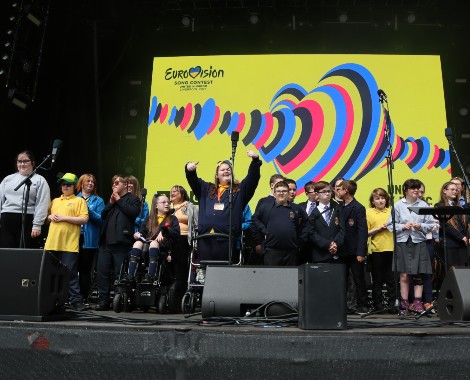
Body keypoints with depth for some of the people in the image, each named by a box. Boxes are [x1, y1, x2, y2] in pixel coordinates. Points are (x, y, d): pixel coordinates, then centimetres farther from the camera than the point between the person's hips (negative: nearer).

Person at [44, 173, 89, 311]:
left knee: (70, 273, -6)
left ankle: (76, 300, -2)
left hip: (69, 244, -5)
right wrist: (50, 217, 2)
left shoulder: (79, 201, 5)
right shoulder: (55, 201, 21)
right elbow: (46, 217, 26)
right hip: (52, 243, 6)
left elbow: (84, 219, -6)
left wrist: (64, 218, -12)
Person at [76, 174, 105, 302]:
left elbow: (101, 219, -2)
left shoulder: (98, 201, 10)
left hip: (89, 240, -1)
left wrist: (89, 210, -13)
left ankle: (83, 298, 6)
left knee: (85, 269, 1)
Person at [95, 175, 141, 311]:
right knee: (102, 271, 2)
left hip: (121, 242, -7)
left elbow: (134, 212, -13)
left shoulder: (133, 199, 6)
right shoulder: (112, 198, 27)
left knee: (120, 273, -4)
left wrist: (119, 200, -3)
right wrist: (111, 202, 5)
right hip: (106, 241, 7)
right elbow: (103, 215, 19)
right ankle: (103, 300, 7)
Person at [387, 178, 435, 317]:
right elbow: (391, 225, 1)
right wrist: (403, 226, -13)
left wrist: (420, 226, -12)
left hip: (419, 243, 1)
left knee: (418, 275, 2)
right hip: (403, 243, -1)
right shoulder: (398, 205, 3)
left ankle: (417, 303, 7)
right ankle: (404, 305, 7)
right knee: (404, 275, 0)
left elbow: (431, 225, 6)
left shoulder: (423, 205, 7)